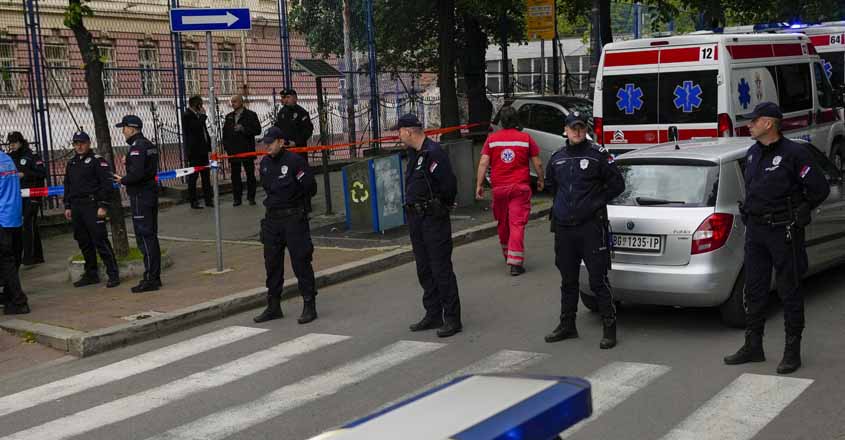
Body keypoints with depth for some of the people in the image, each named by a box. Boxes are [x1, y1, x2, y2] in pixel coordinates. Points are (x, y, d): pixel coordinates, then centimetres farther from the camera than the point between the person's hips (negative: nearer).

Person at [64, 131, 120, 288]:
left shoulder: (97, 160, -4)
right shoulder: (71, 163, 18)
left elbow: (107, 184, -10)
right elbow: (67, 186, 25)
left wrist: (103, 206, -15)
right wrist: (67, 207, 18)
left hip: (92, 206, -7)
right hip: (76, 207, 7)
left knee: (100, 240, -10)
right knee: (83, 242, 11)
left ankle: (113, 274, -7)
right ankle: (91, 274, 20)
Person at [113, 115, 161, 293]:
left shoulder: (137, 147, -16)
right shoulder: (150, 145, 15)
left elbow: (136, 173, -25)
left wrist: (123, 180, -8)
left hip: (140, 196, -10)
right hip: (151, 192, 10)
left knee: (144, 237, -7)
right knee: (151, 236, 14)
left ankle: (150, 279, -5)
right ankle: (155, 277, 20)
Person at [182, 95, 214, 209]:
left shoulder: (198, 115, 15)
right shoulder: (186, 116, -10)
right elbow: (196, 127, -24)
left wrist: (209, 145, 15)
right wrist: (203, 115, -15)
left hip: (203, 150, 8)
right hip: (193, 150, -8)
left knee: (206, 175, 10)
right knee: (193, 176, -2)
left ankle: (208, 199, 15)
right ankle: (193, 201, 2)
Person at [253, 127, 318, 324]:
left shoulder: (295, 161, -11)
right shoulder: (265, 163, 10)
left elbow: (310, 188, -12)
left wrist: (295, 203, -5)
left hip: (294, 218, -7)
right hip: (272, 219, 7)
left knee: (300, 261, -4)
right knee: (272, 263, 11)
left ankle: (309, 306, 4)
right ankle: (273, 306, 22)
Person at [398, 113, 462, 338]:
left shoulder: (433, 152, -17)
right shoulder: (414, 153, 14)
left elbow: (449, 184, -21)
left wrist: (442, 205, -7)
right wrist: (413, 206, 11)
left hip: (434, 219, -10)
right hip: (416, 218, 10)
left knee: (442, 269, -6)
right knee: (425, 270, 14)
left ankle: (452, 319, -1)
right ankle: (433, 315, 23)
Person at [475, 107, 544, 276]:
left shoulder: (492, 139, 1)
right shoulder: (526, 138, -1)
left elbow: (483, 163, -4)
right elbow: (537, 163, 3)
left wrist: (479, 185, -1)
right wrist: (540, 180, 18)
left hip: (499, 187, 2)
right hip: (520, 187, -2)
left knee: (502, 223, 18)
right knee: (517, 224, -4)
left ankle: (507, 254, 35)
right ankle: (515, 263, -11)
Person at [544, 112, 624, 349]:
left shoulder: (598, 154, -4)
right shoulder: (557, 158, 11)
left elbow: (617, 184, -2)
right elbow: (550, 184, 28)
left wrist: (597, 202, -8)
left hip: (591, 226, -5)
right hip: (563, 227, 5)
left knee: (598, 280, -5)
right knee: (568, 280, 14)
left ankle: (609, 327, 2)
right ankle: (567, 325, 25)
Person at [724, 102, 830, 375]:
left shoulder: (793, 153, -12)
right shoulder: (752, 153, 11)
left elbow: (820, 188, -10)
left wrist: (799, 214, -5)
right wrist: (749, 212, 14)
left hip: (783, 232, -7)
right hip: (755, 230, 7)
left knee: (789, 291, 1)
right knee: (754, 290, 11)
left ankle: (792, 352, 8)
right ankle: (753, 347, 20)